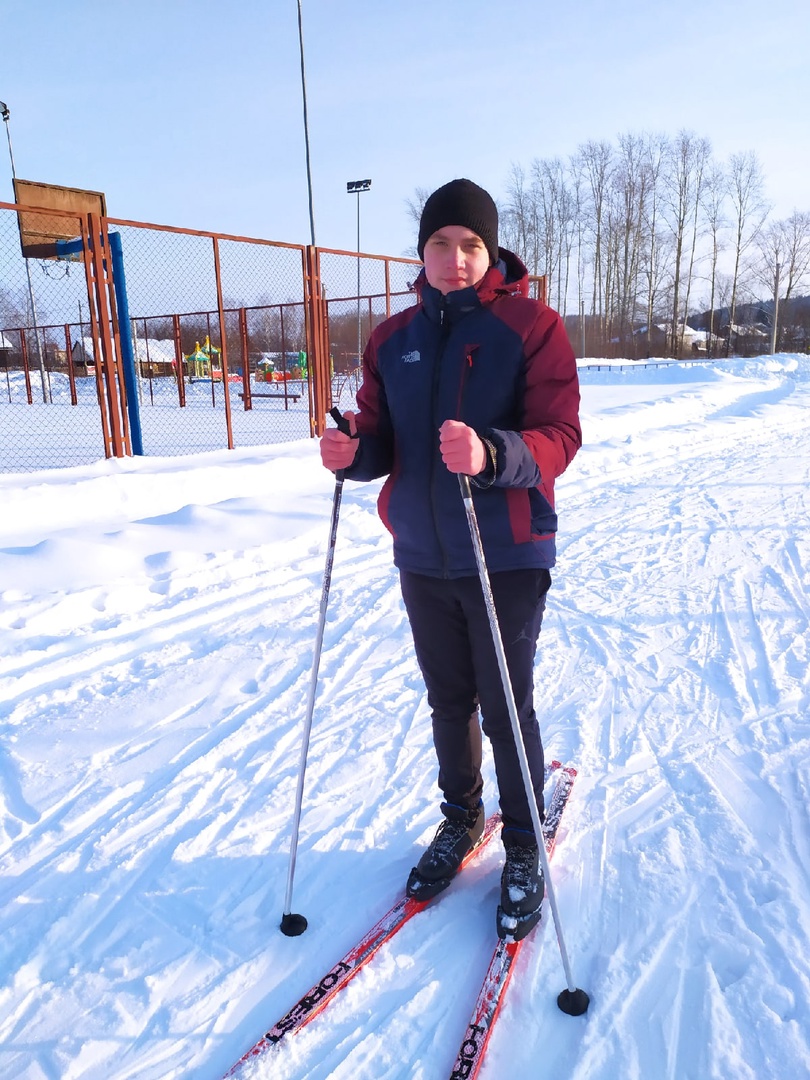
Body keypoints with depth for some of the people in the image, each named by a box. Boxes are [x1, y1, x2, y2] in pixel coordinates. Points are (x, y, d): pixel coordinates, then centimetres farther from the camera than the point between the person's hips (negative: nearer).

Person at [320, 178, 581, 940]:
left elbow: (560, 436, -15)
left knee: (505, 709, 6)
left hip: (506, 557, -4)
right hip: (421, 557, 4)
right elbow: (382, 441, 7)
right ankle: (461, 819, 41)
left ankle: (524, 847, 30)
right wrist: (354, 452, -16)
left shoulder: (532, 327, -6)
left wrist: (491, 455, -34)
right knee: (448, 700, 18)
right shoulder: (393, 339, 7)